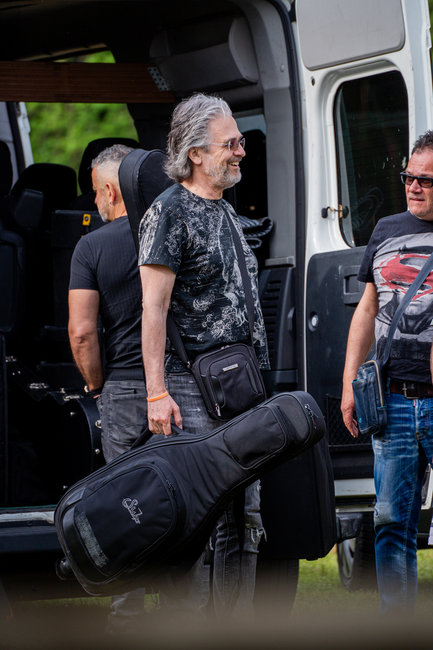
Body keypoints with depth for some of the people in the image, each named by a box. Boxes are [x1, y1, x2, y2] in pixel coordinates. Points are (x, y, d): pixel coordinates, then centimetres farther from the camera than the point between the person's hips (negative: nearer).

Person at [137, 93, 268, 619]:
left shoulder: (225, 211, 18)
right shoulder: (170, 212, -8)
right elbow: (154, 307, -14)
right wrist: (157, 392, -20)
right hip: (193, 386, -8)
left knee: (244, 516, 9)